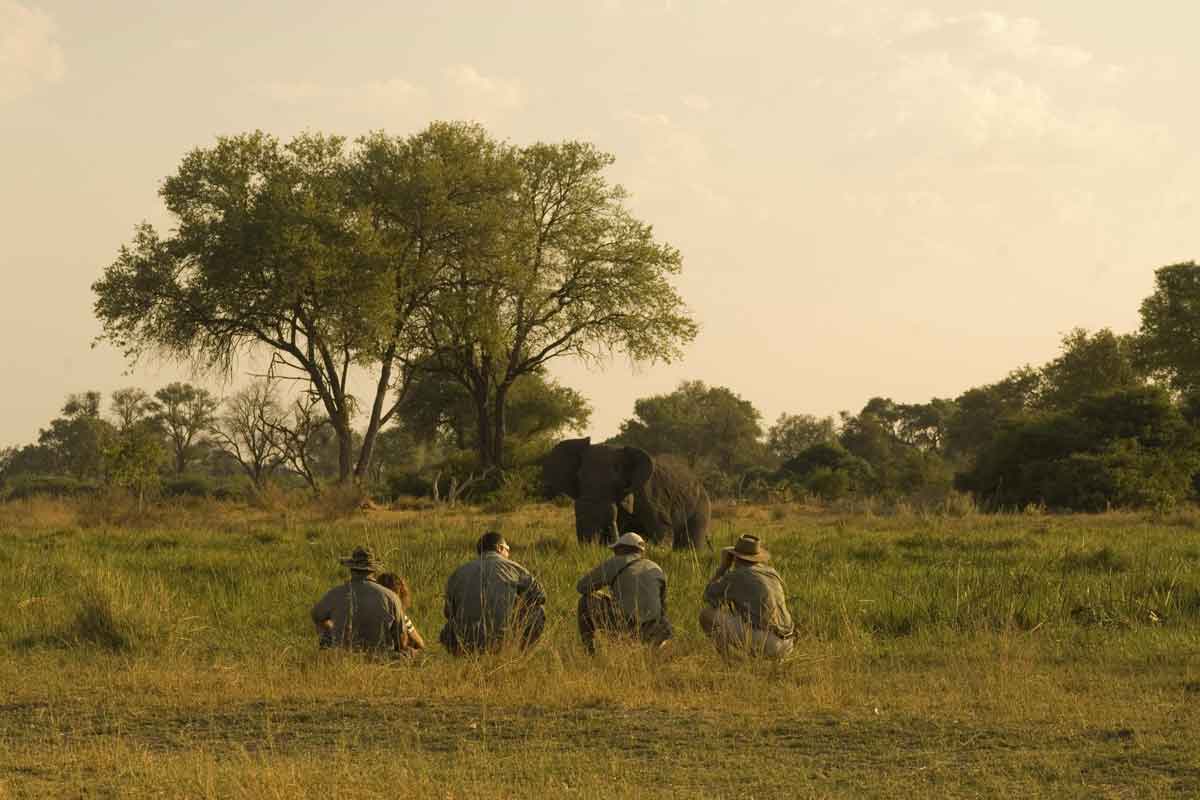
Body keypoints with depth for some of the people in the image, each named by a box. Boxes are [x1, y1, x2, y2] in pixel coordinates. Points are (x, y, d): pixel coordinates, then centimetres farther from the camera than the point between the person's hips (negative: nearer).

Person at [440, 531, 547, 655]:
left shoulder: (459, 572, 13)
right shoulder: (511, 567, 6)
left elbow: (449, 612, 17)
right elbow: (539, 595, 14)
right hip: (502, 639, -3)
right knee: (538, 612, 19)